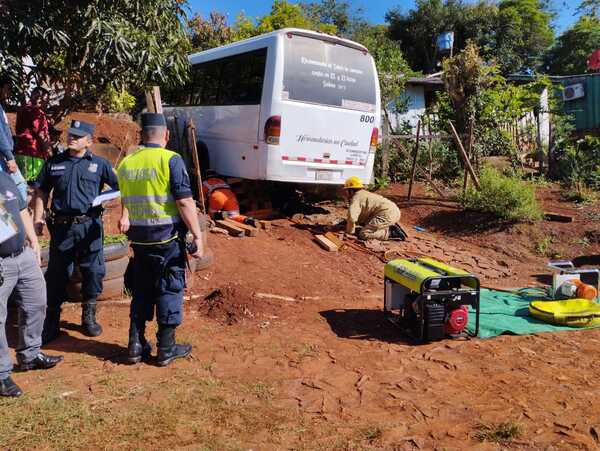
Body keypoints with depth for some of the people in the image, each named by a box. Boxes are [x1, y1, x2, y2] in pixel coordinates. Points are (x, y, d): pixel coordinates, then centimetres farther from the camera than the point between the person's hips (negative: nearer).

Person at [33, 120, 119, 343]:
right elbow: (41, 193, 14)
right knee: (57, 274, 5)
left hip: (90, 226, -1)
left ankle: (89, 317, 23)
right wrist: (37, 220, 5)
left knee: (93, 272, 5)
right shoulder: (53, 163, 9)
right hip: (62, 226, 1)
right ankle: (51, 321, 17)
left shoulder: (99, 164, 3)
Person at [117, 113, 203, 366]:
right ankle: (166, 349, 13)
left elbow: (126, 199, 14)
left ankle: (136, 346, 21)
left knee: (141, 291, 16)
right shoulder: (171, 160, -13)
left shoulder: (126, 162, 6)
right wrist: (197, 236, -14)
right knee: (169, 291, 6)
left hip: (138, 238, 5)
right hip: (168, 238, -5)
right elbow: (184, 202, -17)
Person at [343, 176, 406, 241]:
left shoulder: (356, 198, -2)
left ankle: (391, 233, -15)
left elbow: (351, 217, -16)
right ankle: (392, 227, 10)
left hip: (387, 214, -10)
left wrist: (350, 232, -2)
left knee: (363, 235, -11)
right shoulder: (365, 194, 28)